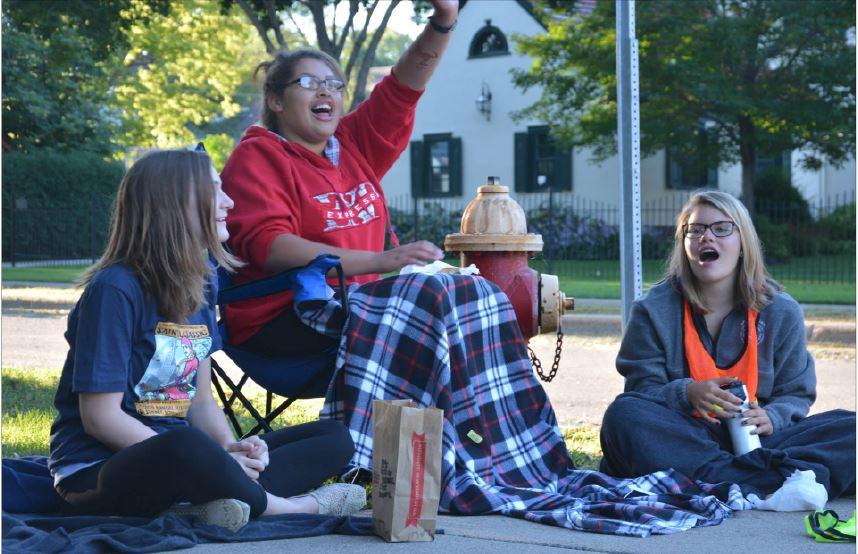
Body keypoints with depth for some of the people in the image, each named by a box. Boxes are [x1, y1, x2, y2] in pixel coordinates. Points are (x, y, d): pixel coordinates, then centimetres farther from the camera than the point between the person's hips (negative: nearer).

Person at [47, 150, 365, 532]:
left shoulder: (201, 284, 9)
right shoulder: (115, 289, -15)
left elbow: (201, 401, 11)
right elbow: (101, 417, -18)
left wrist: (231, 450, -11)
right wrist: (213, 459, -20)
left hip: (176, 465, 8)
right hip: (98, 471, -8)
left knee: (334, 438, 2)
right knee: (185, 445, -42)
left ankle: (208, 504, -22)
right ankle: (293, 508, -15)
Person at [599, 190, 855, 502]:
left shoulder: (781, 312, 8)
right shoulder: (655, 310, 4)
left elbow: (796, 393, 11)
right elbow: (641, 387, 0)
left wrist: (771, 417, -13)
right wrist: (686, 394, -22)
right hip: (683, 438, -1)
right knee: (623, 415, -34)